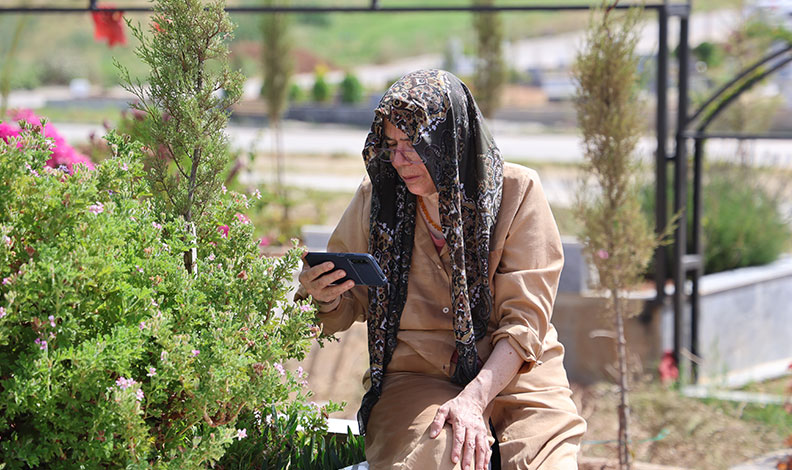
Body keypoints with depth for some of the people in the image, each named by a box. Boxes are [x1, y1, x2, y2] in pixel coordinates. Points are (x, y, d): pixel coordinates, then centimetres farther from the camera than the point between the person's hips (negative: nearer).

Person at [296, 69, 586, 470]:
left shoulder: (517, 191, -3)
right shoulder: (376, 197, 3)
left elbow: (525, 320, -7)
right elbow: (348, 308, 13)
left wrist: (474, 399, -21)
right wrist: (325, 299, -12)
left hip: (514, 371, 0)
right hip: (416, 373, 0)